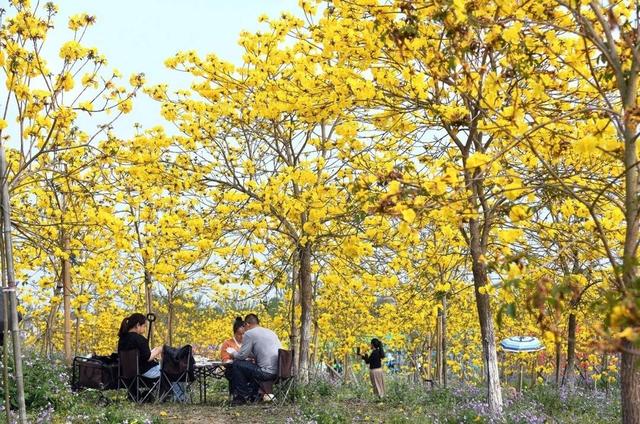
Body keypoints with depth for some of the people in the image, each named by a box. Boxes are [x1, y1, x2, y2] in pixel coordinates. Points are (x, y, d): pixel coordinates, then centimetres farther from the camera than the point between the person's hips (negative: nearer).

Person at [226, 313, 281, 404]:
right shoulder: (270, 332, 19)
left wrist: (233, 354, 17)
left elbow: (242, 356, -5)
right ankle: (253, 395, 29)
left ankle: (243, 396, 11)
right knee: (253, 365, 32)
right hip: (279, 372, 8)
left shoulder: (249, 333, -4)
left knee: (237, 364, 4)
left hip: (267, 373, -8)